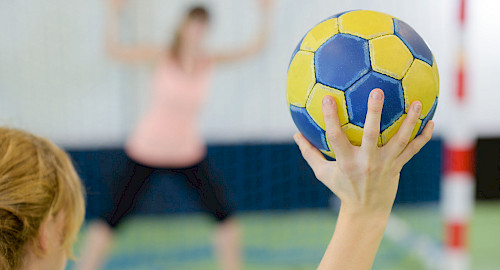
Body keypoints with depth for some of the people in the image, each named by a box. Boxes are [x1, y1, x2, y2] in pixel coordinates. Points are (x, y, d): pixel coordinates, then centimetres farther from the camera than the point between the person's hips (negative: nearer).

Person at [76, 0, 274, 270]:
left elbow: (254, 48, -2)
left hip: (189, 153, 3)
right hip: (146, 151, -3)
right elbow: (114, 50, -15)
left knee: (224, 214, -2)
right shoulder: (162, 57, -11)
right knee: (114, 216, -3)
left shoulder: (210, 61, -2)